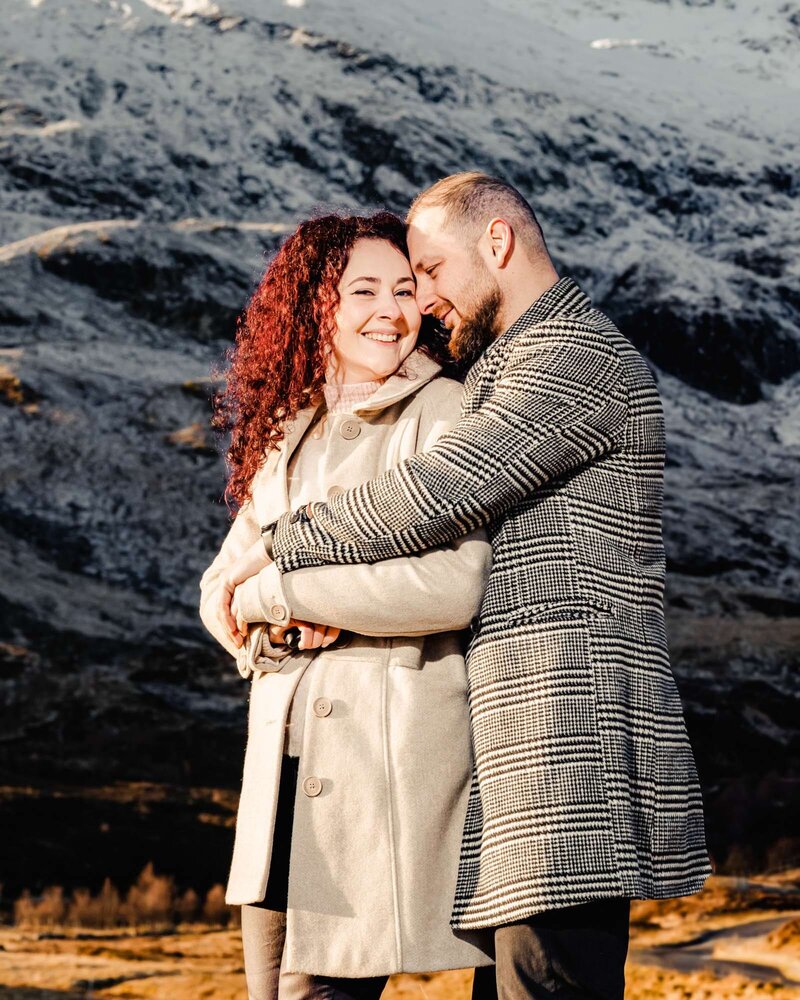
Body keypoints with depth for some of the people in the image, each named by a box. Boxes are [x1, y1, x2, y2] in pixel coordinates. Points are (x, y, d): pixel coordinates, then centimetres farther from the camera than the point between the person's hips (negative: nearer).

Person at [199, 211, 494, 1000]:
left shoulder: (442, 416, -5)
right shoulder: (288, 435, 16)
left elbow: (451, 587, -19)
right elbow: (221, 586, 21)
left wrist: (276, 587, -10)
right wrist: (273, 631, -3)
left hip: (390, 745, -7)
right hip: (285, 754, 7)